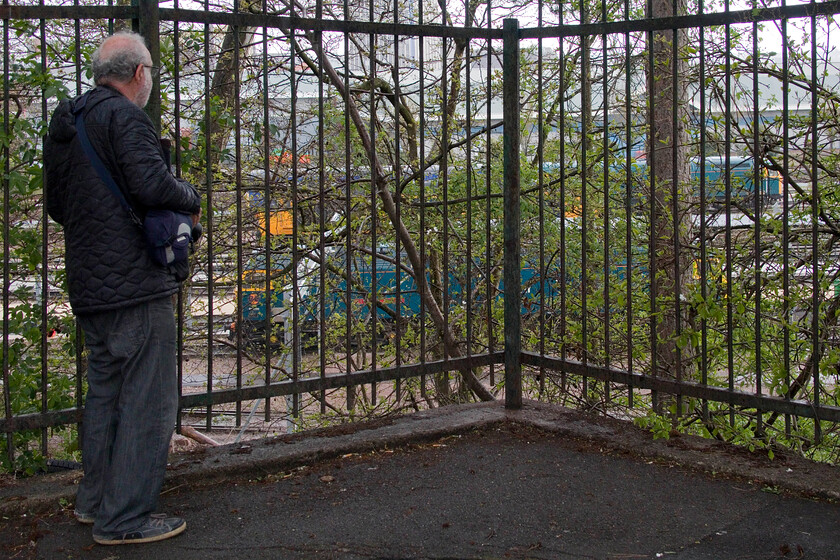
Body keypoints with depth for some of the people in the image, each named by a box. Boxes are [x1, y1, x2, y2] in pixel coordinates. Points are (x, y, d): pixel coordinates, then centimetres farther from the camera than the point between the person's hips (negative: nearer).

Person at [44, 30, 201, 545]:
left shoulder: (65, 125, 16)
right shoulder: (125, 117, -12)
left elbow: (56, 204, 22)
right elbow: (153, 185, -24)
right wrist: (191, 197, -5)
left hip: (89, 286, 9)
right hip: (136, 283, -9)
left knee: (104, 391, 20)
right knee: (147, 400, -3)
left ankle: (95, 499, 30)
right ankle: (125, 518, 2)